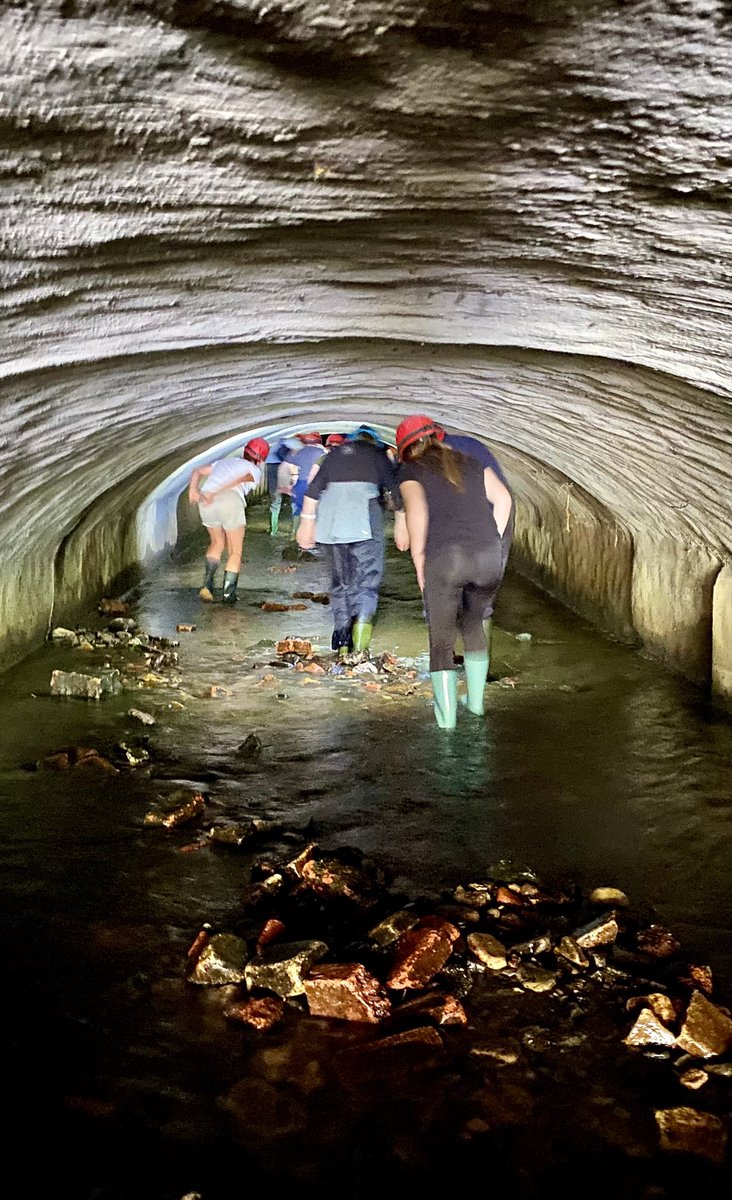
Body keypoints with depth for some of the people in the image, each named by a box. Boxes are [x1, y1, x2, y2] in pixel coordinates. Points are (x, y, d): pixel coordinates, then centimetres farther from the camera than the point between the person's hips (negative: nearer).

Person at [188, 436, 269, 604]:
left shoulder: (225, 462, 36)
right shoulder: (255, 471, 20)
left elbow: (198, 471, 22)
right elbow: (240, 479, -3)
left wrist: (193, 489, 8)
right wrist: (214, 494, -12)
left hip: (206, 503, 4)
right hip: (230, 500, -4)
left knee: (217, 543, 28)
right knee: (235, 552, 14)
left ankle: (207, 584, 13)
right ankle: (228, 594, 10)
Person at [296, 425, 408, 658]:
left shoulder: (336, 453, 23)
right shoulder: (378, 454, 17)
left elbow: (313, 489, 17)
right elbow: (395, 488, 8)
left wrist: (307, 522, 19)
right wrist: (401, 525, 11)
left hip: (330, 517, 3)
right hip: (363, 515, -3)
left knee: (340, 580, 13)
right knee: (368, 577, 1)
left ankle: (342, 645, 13)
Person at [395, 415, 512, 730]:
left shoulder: (411, 471, 10)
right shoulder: (470, 462, 21)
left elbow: (417, 509, -8)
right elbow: (502, 498, 9)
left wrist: (418, 558, -3)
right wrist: (493, 540, 13)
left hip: (444, 558, -4)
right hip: (489, 556, 4)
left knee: (441, 640, 8)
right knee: (474, 626, 25)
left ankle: (447, 715, 6)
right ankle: (476, 701, 31)